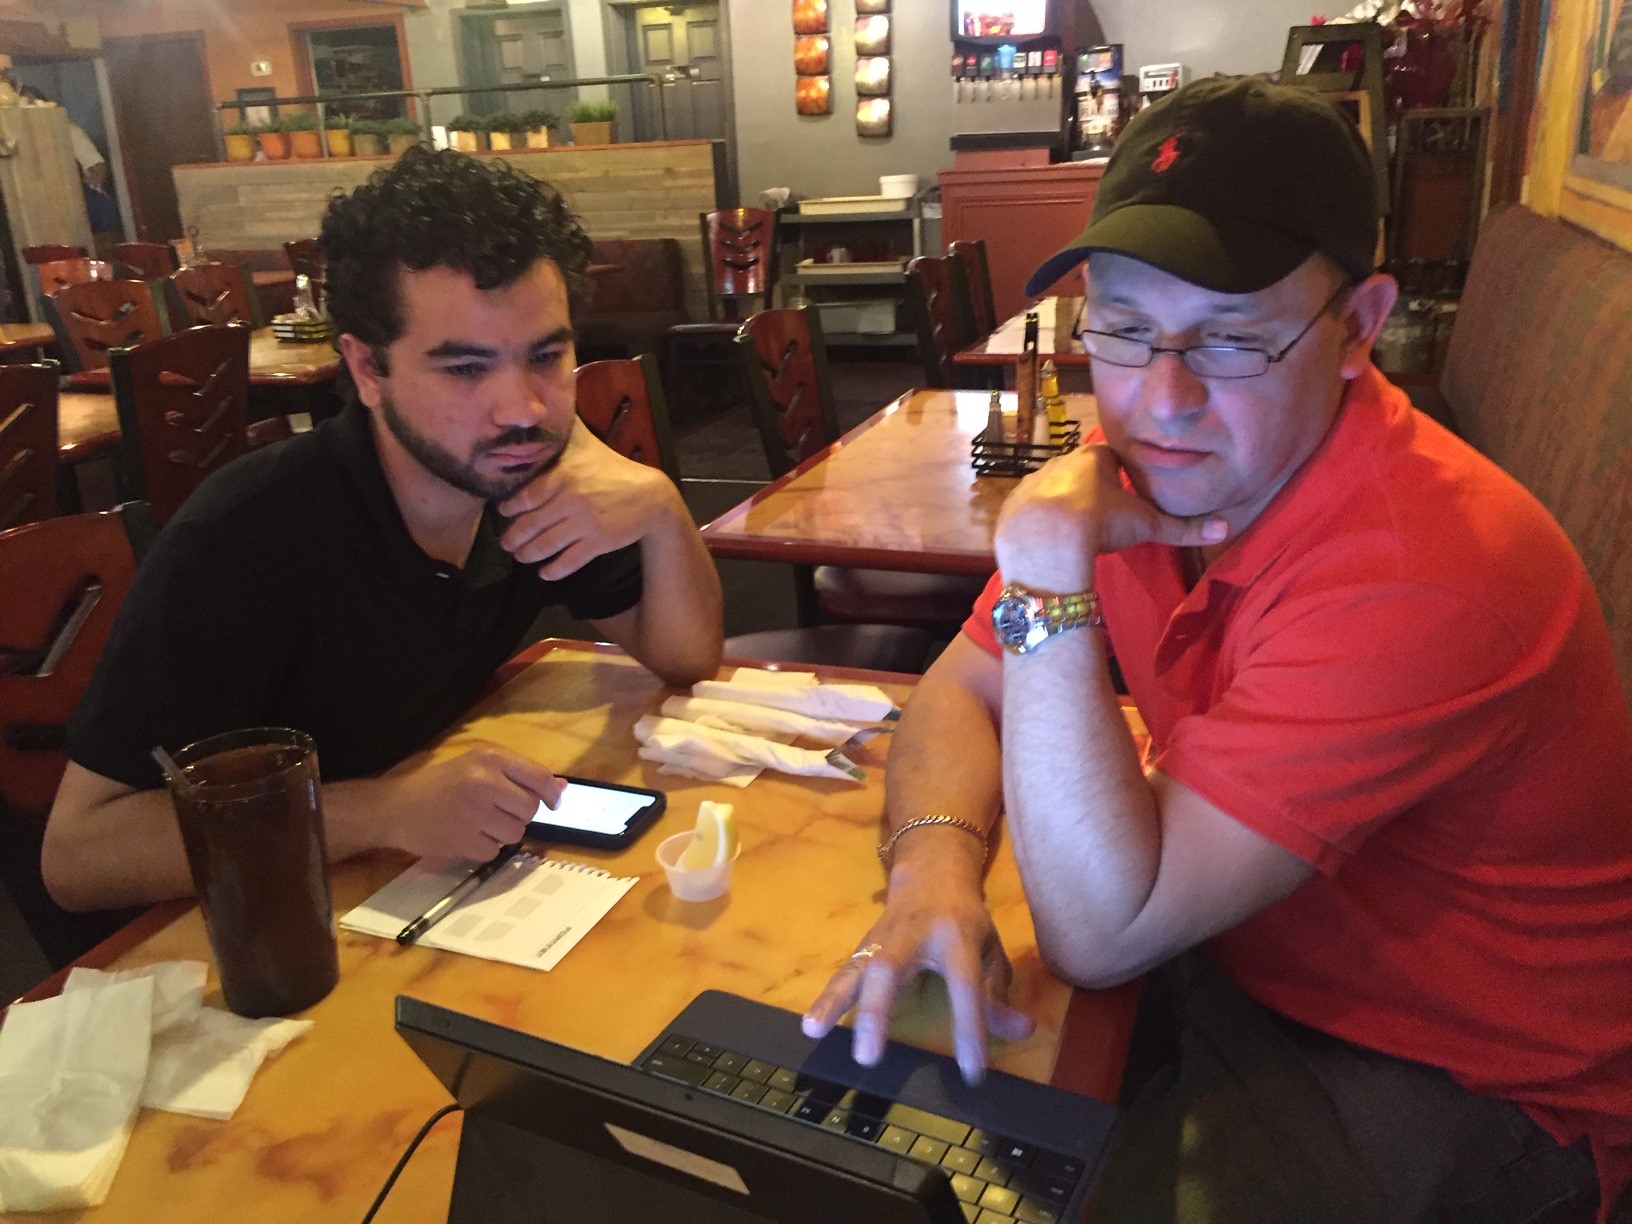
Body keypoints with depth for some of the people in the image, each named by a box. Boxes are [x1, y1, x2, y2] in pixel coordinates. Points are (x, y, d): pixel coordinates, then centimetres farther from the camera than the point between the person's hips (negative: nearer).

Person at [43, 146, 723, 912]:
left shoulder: (533, 464, -10)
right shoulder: (240, 540, -25)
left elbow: (687, 662, -4)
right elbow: (76, 854, -24)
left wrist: (659, 507, -23)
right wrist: (384, 812, -36)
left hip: (447, 891, 4)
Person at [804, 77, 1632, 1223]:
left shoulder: (1422, 573, -33)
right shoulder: (1164, 460, -9)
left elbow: (1099, 933, -32)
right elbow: (960, 691, -3)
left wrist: (1050, 573, -36)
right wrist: (934, 872, -24)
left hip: (1459, 1078, -6)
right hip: (1241, 956, 6)